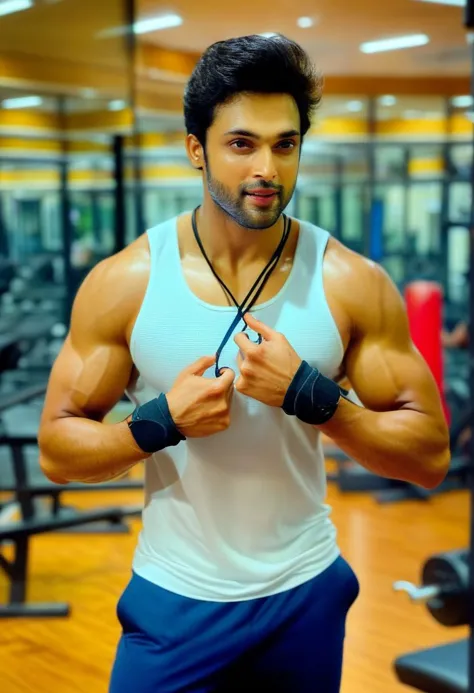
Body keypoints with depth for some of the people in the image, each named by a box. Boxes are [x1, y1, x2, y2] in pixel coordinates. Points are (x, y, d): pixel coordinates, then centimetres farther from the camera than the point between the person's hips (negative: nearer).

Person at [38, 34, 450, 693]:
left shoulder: (353, 284, -10)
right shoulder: (124, 282, -9)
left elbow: (430, 457, -8)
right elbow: (57, 450, -4)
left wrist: (311, 395, -23)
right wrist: (161, 422, -21)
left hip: (306, 596, 1)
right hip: (174, 600, 0)